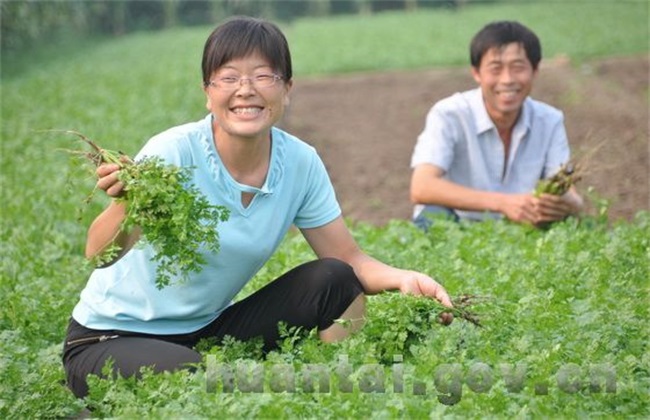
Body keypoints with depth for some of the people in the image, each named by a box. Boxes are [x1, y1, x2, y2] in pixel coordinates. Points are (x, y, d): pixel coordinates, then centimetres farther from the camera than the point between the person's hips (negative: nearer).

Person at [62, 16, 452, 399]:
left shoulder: (300, 163, -9)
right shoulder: (173, 152, -23)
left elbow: (349, 260, -1)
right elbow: (100, 255, -33)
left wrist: (402, 278, -22)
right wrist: (125, 204, -54)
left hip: (206, 331, 5)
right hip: (111, 339, -5)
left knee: (335, 282, -9)